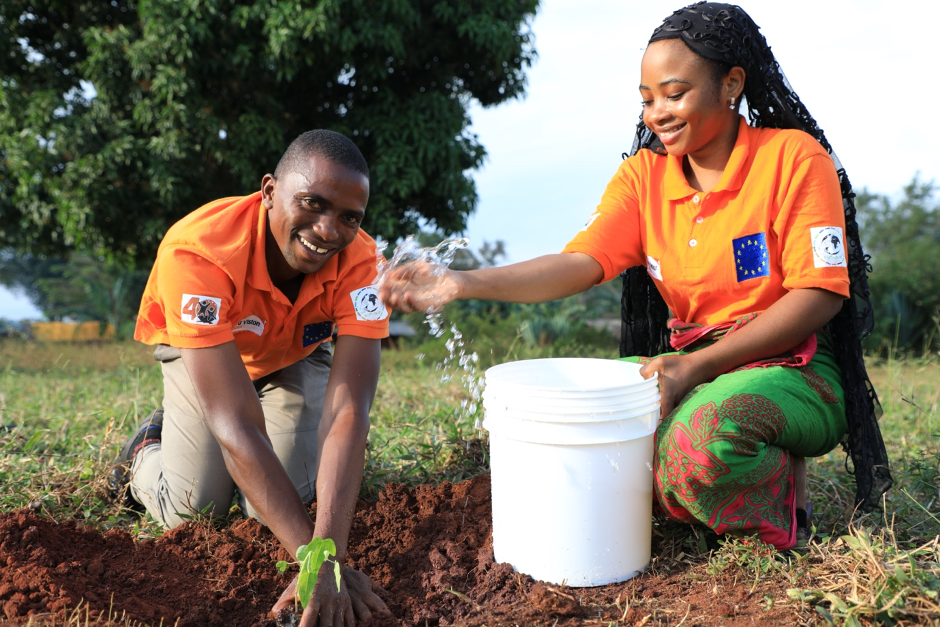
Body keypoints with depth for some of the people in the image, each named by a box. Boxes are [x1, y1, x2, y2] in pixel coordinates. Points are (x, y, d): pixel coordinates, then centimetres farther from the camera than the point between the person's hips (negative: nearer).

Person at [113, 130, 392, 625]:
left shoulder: (359, 261, -35)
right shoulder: (196, 252, -42)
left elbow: (348, 411, -41)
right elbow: (236, 423, -45)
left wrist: (328, 557, -51)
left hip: (296, 355, 2)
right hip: (199, 351, -1)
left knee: (281, 505, -12)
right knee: (195, 511, -11)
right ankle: (147, 450, 22)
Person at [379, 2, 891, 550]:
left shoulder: (793, 156, -7)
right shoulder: (644, 175, 5)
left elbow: (820, 294, -12)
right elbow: (581, 263, -10)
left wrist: (697, 365, -22)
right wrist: (463, 284, -27)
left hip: (795, 366, -4)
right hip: (690, 365, 5)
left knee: (703, 437, -35)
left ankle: (782, 484, -3)